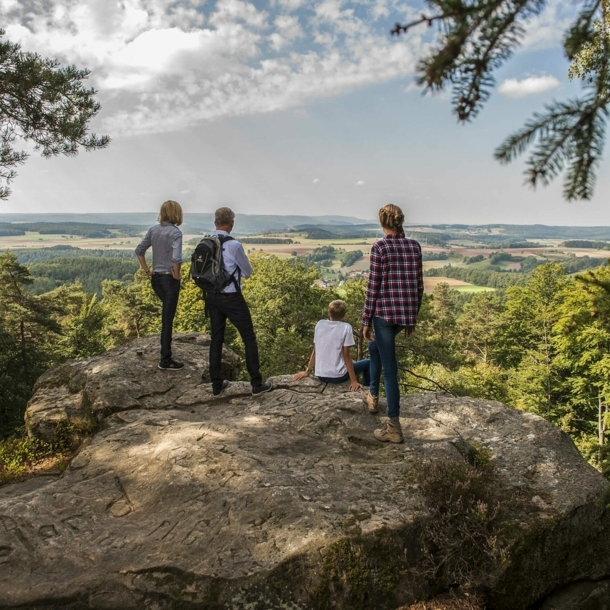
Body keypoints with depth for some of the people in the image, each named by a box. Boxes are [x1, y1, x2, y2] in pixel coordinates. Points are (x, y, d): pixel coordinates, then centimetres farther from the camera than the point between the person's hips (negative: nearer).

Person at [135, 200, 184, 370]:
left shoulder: (153, 230, 5)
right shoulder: (175, 232, -15)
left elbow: (139, 251, 9)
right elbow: (176, 258, -28)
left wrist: (147, 270, 12)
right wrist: (176, 274, -13)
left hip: (156, 278, 7)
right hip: (169, 279, -7)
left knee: (167, 314, 26)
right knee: (167, 319, 1)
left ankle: (166, 352, 35)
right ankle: (165, 360, 10)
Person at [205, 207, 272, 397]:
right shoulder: (234, 245, -18)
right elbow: (248, 272, -5)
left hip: (211, 296, 6)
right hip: (231, 298, -6)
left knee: (216, 339, 14)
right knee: (249, 339, 7)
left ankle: (216, 385, 21)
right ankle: (257, 384, 13)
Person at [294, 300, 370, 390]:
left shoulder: (320, 324, 1)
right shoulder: (346, 328, -11)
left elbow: (315, 351, 7)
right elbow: (346, 356, -12)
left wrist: (308, 371, 17)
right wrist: (354, 381, -8)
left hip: (321, 375, 5)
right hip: (338, 376, -5)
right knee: (367, 363, 17)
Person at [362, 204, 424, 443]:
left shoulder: (380, 247, -10)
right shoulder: (415, 246, 6)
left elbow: (373, 287, -11)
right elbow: (419, 285, 9)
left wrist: (366, 320, -4)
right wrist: (413, 316, 18)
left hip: (385, 312, -6)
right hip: (406, 312, 6)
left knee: (390, 368, 0)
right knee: (374, 345, 31)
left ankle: (394, 427, 6)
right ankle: (373, 395, 41)